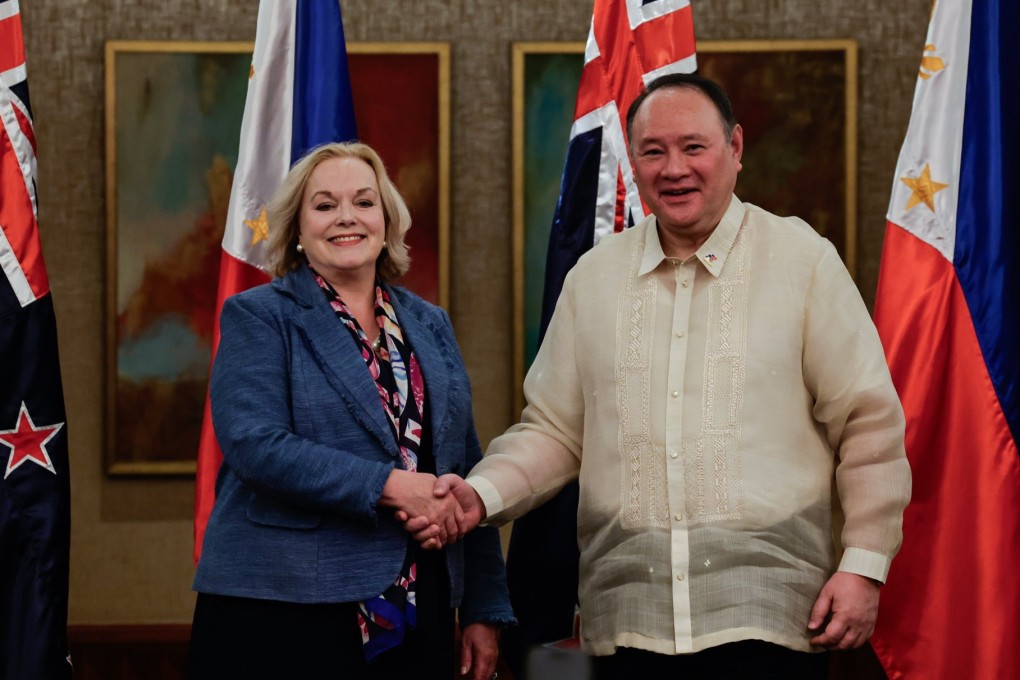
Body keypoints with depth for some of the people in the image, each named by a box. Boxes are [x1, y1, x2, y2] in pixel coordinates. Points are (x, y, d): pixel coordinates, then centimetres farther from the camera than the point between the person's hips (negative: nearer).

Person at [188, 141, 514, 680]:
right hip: (282, 615, -4)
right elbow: (253, 443, -16)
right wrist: (389, 485, -21)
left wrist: (484, 611, 9)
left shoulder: (430, 326, 14)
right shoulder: (258, 317, 0)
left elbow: (466, 473, 14)